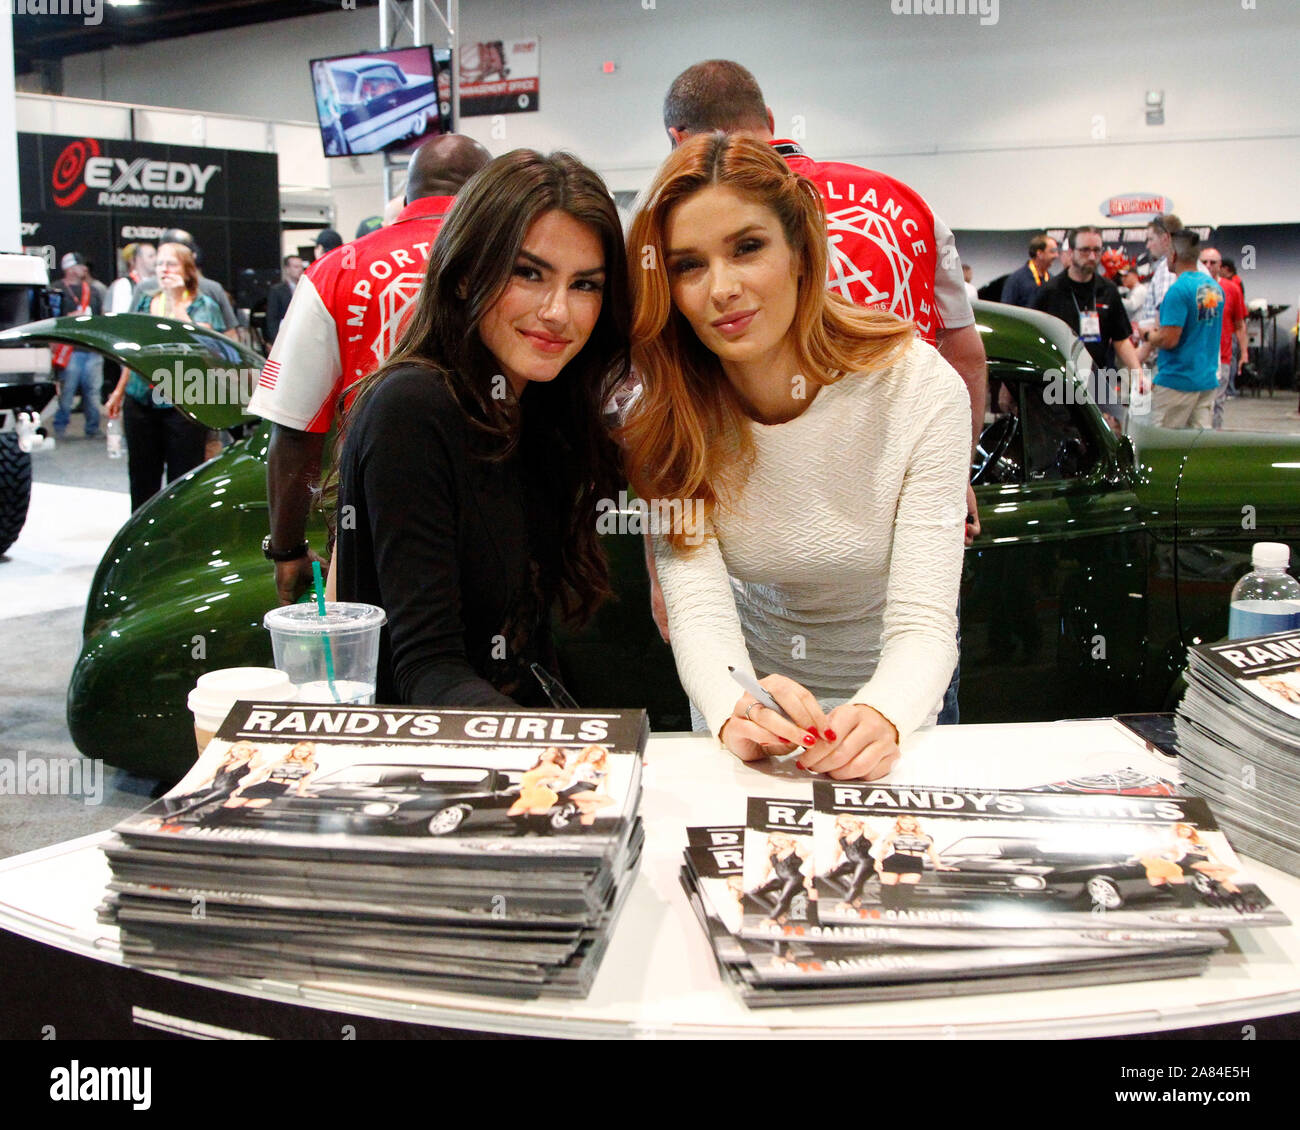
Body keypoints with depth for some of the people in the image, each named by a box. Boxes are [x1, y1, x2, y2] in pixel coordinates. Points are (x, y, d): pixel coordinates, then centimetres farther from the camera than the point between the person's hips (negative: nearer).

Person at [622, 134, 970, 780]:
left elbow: (922, 624, -20)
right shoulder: (663, 412, -10)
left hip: (890, 702, -1)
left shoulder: (922, 389, -16)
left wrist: (881, 718, -41)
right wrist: (735, 713, -40)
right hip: (747, 688, 2)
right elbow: (698, 609, -19)